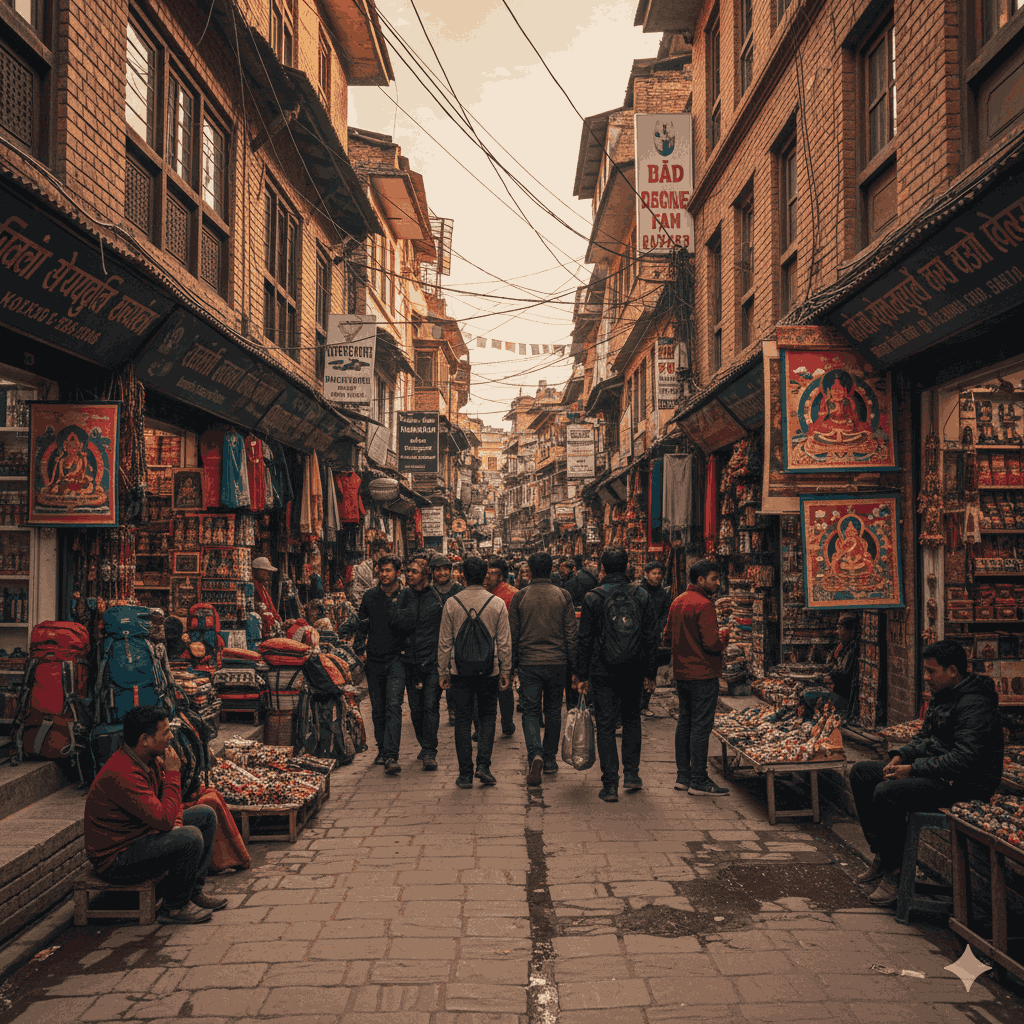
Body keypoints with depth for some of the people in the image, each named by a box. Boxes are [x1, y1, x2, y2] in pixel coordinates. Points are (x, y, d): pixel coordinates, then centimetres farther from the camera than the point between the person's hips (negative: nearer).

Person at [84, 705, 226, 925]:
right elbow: (164, 820, -33)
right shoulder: (122, 774, -31)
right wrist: (173, 773, -24)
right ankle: (174, 908, -6)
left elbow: (169, 805, 14)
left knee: (206, 815, 10)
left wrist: (176, 823, -8)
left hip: (140, 835, 10)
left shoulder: (151, 760, 0)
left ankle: (194, 892, 14)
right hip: (115, 860, -10)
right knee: (190, 837, -28)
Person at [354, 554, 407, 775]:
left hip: (397, 659, -4)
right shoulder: (370, 596, 8)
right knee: (378, 709, 11)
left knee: (393, 706, -14)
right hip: (374, 660, 4)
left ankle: (391, 757, -19)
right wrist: (360, 649, 4)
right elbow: (362, 625, 15)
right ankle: (382, 750, 26)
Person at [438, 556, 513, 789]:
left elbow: (444, 642, 0)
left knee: (462, 720, 7)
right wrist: (505, 670, 7)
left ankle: (465, 775, 9)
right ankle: (483, 764, 2)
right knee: (488, 716, 16)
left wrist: (443, 672, 8)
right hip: (489, 671, 0)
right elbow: (504, 641, -1)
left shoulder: (451, 604, -2)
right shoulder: (497, 604, -3)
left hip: (460, 671, 0)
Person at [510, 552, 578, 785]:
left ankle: (535, 754, -18)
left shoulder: (520, 597, -2)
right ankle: (550, 759, 21)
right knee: (553, 710, 14)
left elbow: (513, 634, 1)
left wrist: (513, 664, 10)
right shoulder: (563, 596, 0)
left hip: (528, 662, -1)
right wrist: (572, 665, 8)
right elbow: (571, 634, 1)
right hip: (557, 662, 1)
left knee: (531, 711, 4)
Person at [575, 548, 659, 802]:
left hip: (603, 672, -2)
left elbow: (584, 640, -5)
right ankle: (631, 774, 20)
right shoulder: (642, 596, -1)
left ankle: (610, 785, 3)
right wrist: (650, 673, 10)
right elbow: (651, 638, 2)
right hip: (634, 672, 2)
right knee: (632, 720, 21)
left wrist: (581, 675, 2)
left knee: (606, 726, 4)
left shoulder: (593, 598, -7)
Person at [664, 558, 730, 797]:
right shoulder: (704, 605, -17)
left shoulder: (677, 602, 11)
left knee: (684, 723, 14)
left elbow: (668, 637, 17)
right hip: (703, 674, -9)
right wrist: (724, 634, -3)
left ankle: (683, 775, 21)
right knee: (701, 726, -4)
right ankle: (698, 781, 0)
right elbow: (712, 644, -21)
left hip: (681, 673, 9)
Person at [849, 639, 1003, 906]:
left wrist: (913, 769, -24)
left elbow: (964, 759, -27)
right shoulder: (941, 697, 13)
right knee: (861, 771, 4)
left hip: (964, 784, -11)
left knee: (886, 792, -29)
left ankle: (895, 870, -14)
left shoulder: (975, 705, -19)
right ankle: (881, 854, 3)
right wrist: (900, 756, 2)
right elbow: (923, 737, 23)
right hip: (934, 772, 11)